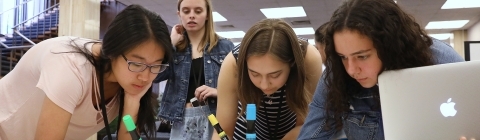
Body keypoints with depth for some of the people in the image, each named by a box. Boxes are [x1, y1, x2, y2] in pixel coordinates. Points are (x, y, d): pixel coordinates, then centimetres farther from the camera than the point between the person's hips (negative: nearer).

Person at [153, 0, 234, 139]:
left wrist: (219, 91, -16)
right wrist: (172, 42, -6)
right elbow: (154, 75, -11)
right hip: (181, 120, 2)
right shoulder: (174, 48, 7)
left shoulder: (225, 46, 2)